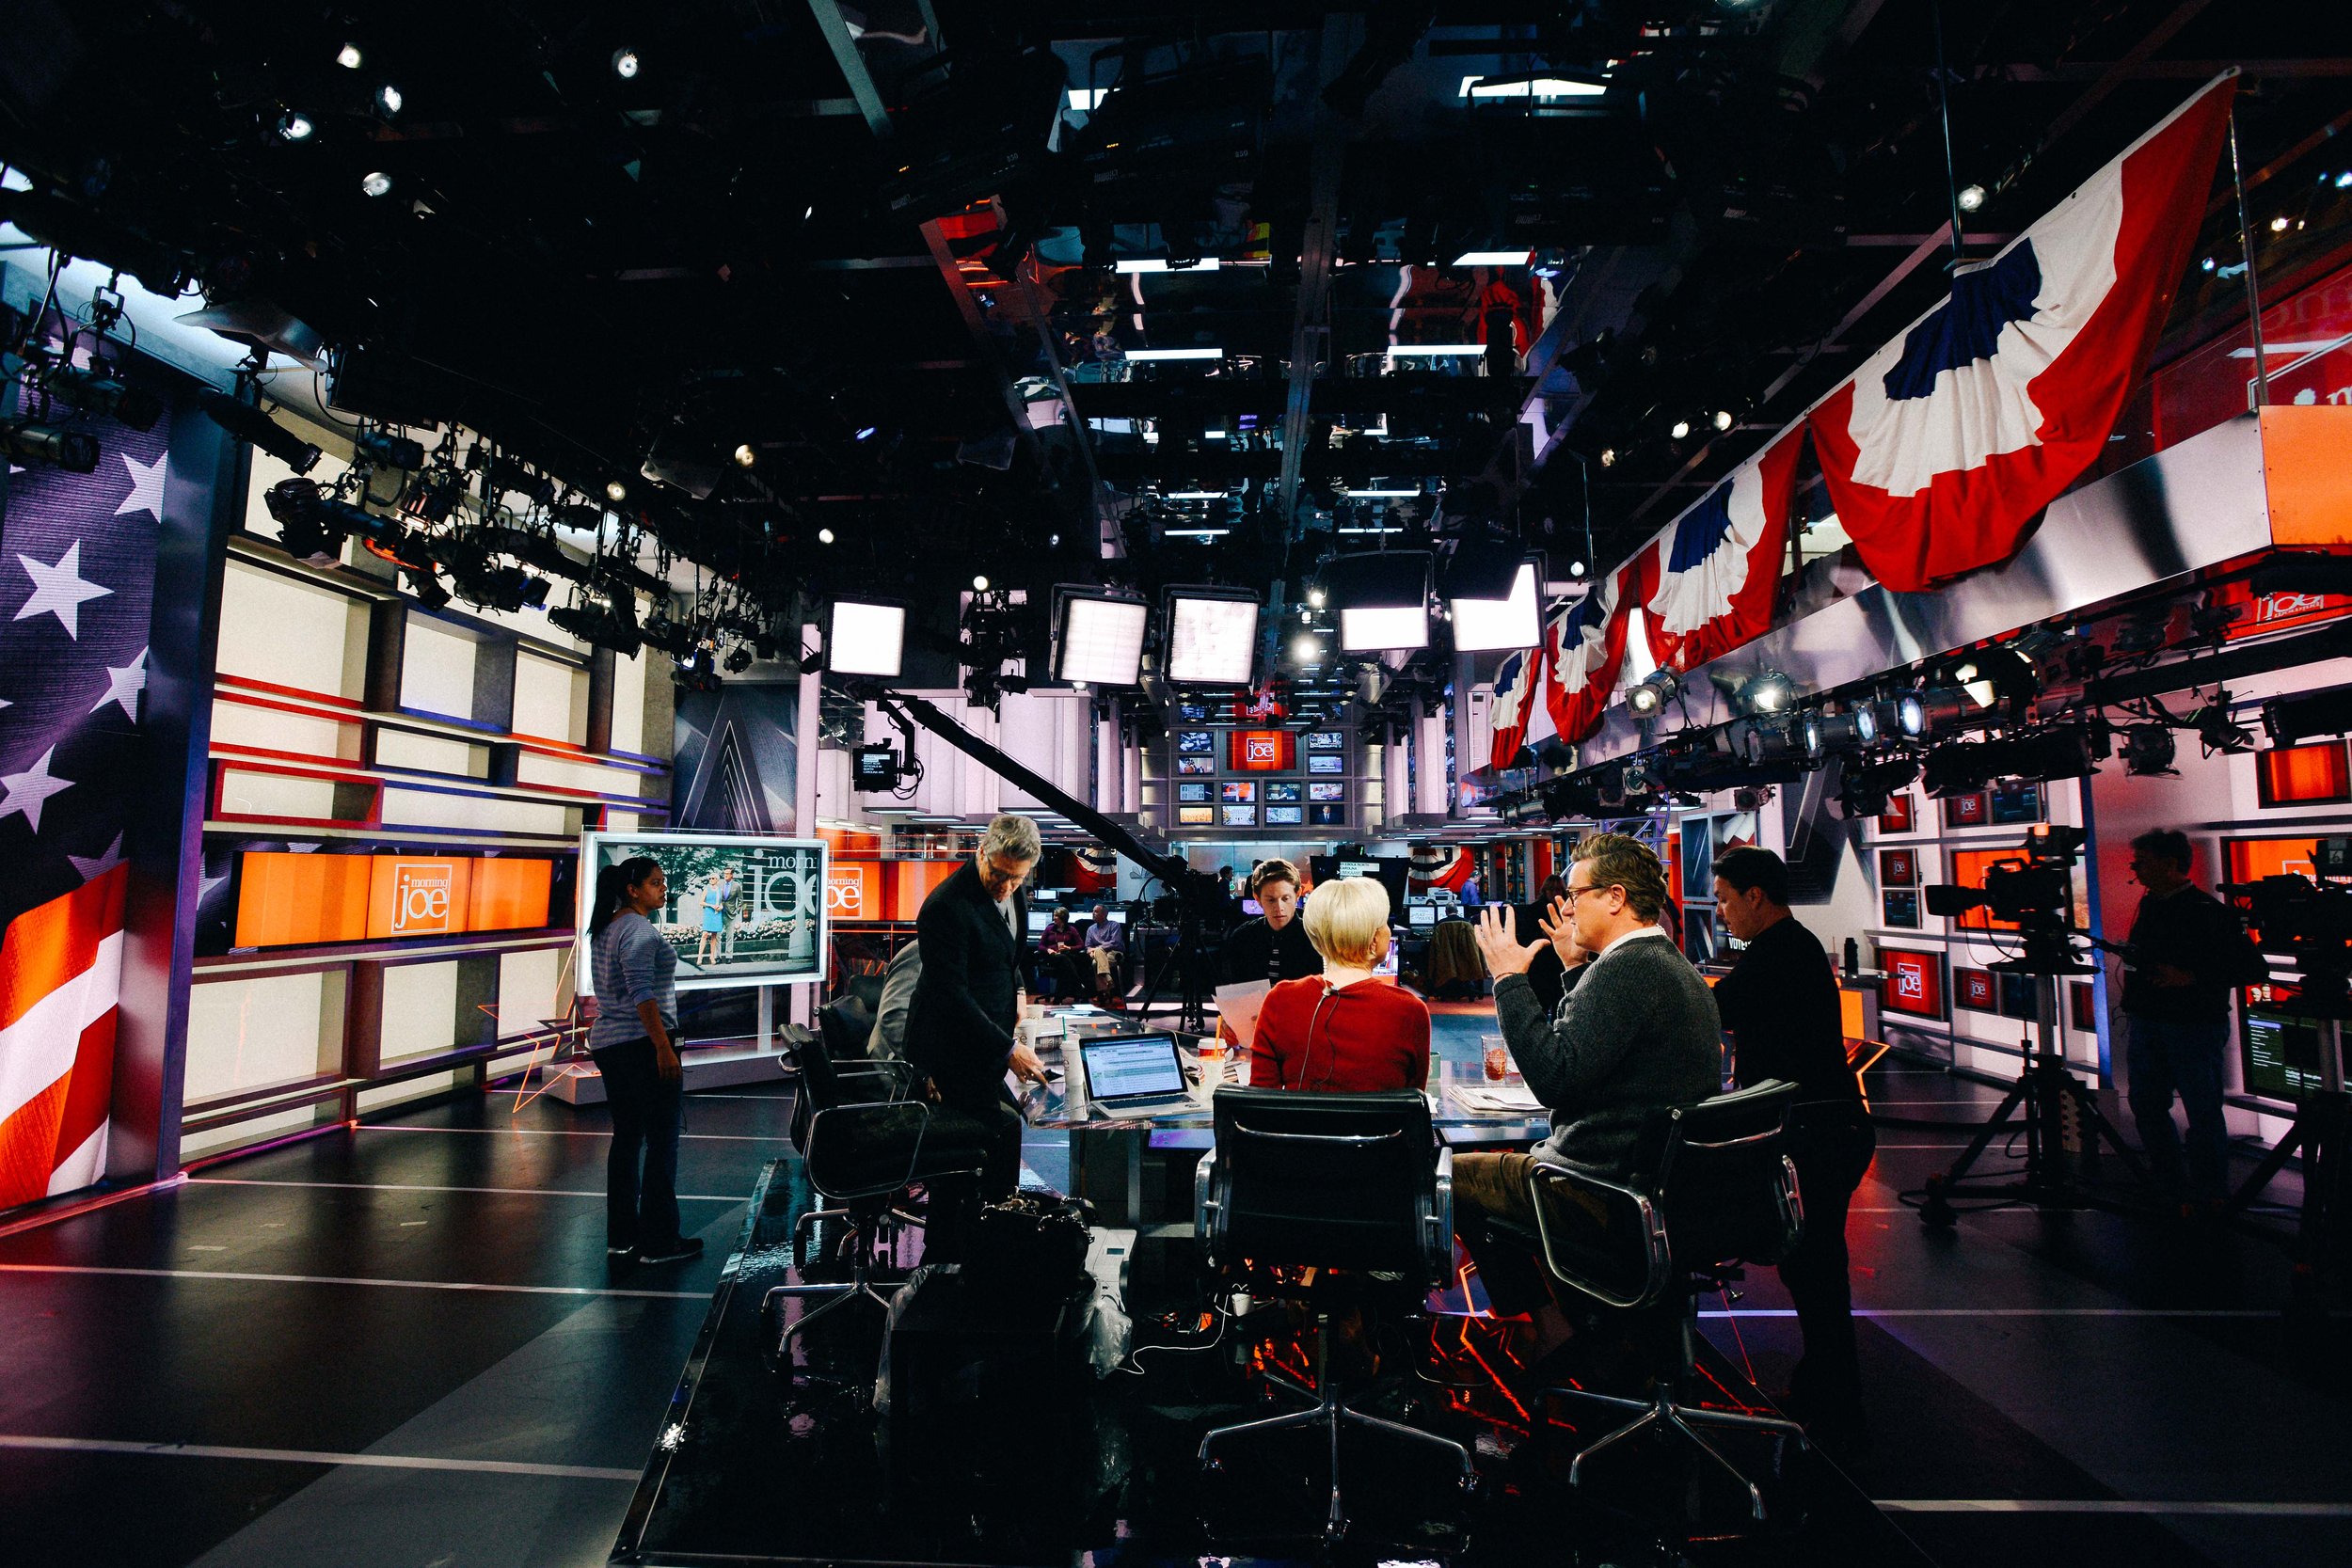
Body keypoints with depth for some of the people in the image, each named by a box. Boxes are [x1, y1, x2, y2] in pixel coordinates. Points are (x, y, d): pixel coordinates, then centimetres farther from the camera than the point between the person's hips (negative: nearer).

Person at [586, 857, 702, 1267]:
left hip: (607, 1044, 10)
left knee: (626, 1137, 13)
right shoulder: (639, 931, -15)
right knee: (662, 1140, -2)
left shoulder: (604, 929, 15)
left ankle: (621, 1239, 18)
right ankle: (659, 1242, 3)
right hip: (643, 1044, -10)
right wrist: (664, 1048, -24)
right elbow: (641, 993, -23)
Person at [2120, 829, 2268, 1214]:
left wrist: (2192, 977, -21)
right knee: (2146, 1105, 9)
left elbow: (2254, 968, -13)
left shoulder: (2208, 912, -12)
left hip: (2194, 1026, -7)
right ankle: (2176, 1191, 22)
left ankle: (2209, 1195, 16)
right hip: (2146, 1021, 7)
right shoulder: (2149, 904, 11)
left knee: (2202, 1111, 2)